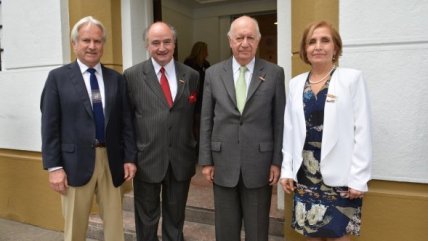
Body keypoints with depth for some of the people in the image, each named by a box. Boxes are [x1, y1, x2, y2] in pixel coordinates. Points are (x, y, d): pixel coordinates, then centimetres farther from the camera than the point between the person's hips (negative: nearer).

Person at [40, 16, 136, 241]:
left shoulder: (116, 79, 6)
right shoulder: (58, 77, -1)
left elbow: (126, 122, 6)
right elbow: (50, 125, -3)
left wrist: (130, 157, 3)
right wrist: (54, 166, -7)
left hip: (111, 160, 2)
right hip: (76, 161, -2)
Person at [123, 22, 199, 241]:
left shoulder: (191, 76, 2)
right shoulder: (132, 75, -4)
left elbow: (196, 117, 5)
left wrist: (197, 154, 4)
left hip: (181, 160, 2)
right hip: (146, 159, -1)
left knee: (175, 218, 19)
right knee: (146, 219, 16)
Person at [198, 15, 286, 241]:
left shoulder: (274, 73, -2)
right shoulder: (213, 73, 2)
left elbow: (279, 120, 0)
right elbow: (206, 120, 3)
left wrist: (277, 161, -3)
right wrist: (206, 160, 1)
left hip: (259, 162, -1)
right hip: (223, 162, 1)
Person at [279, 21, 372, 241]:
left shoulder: (352, 78, -4)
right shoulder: (296, 83, 7)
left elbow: (362, 131, -6)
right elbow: (289, 130, 8)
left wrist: (359, 177, -10)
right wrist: (286, 169, 6)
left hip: (339, 175, -3)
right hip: (304, 174, 4)